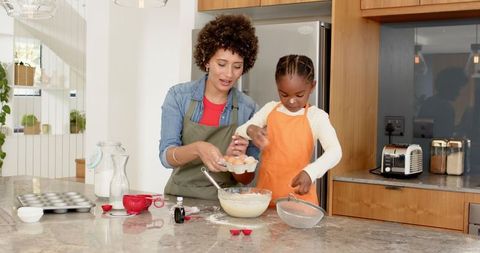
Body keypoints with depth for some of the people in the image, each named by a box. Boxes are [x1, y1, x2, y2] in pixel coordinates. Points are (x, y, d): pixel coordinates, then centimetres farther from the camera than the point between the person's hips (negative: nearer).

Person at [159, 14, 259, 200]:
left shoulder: (249, 109, -4)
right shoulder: (178, 96, -4)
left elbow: (246, 178, 2)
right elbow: (166, 156, -11)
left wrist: (234, 158, -19)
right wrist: (197, 149, -30)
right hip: (180, 198, 0)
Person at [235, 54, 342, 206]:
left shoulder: (317, 116, -7)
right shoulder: (270, 109, 4)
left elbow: (335, 151, -19)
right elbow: (238, 133, 4)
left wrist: (311, 172, -37)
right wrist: (250, 130, -20)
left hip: (299, 195, -3)